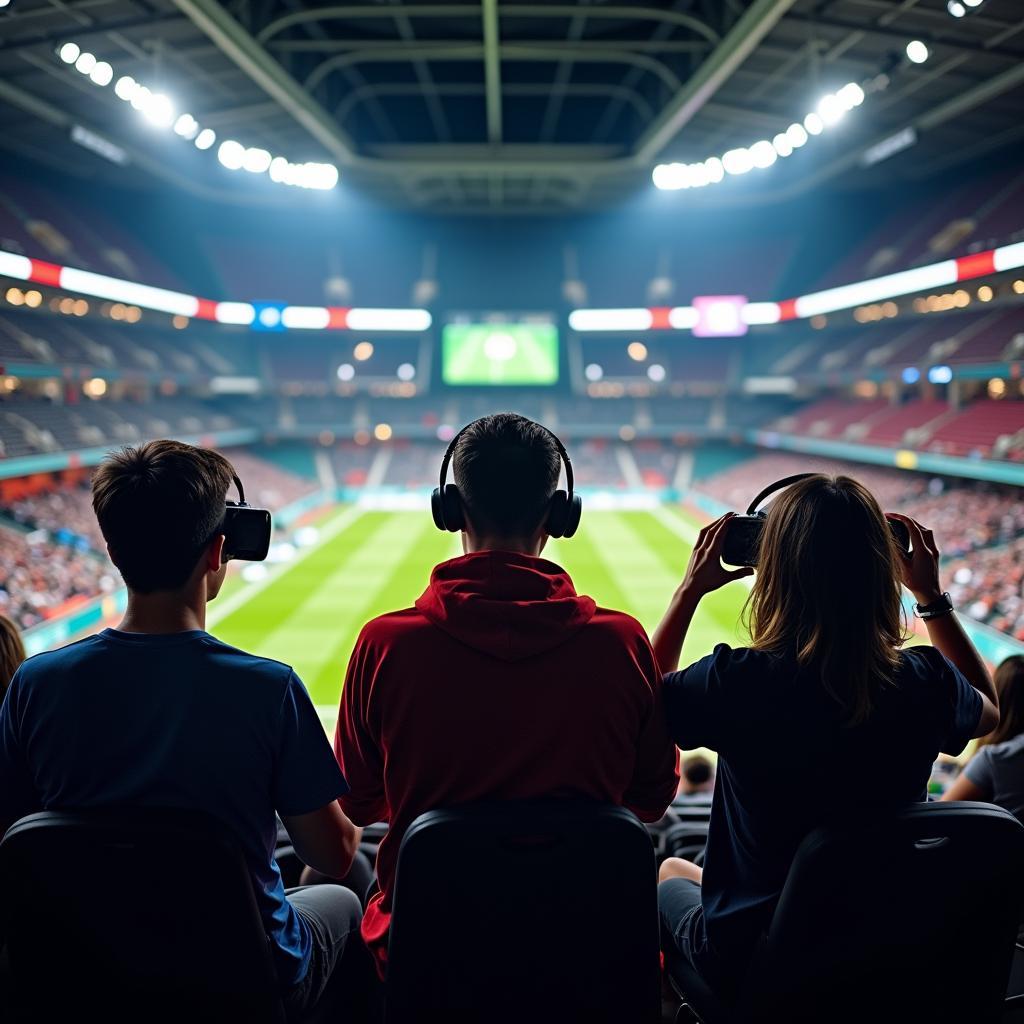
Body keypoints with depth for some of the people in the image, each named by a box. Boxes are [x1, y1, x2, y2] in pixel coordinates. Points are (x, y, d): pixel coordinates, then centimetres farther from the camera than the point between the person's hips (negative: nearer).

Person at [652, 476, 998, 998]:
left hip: (746, 967, -3)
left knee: (671, 872, 30)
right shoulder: (923, 683, -17)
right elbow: (989, 709, 10)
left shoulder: (739, 680, -26)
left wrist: (690, 590, 0)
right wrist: (932, 596, 8)